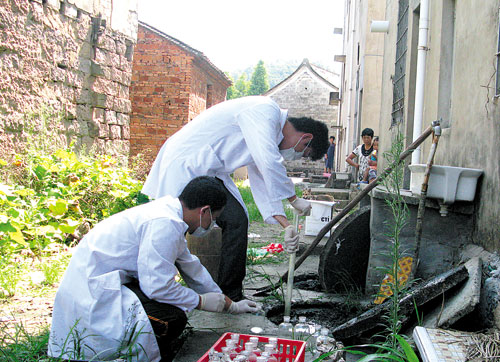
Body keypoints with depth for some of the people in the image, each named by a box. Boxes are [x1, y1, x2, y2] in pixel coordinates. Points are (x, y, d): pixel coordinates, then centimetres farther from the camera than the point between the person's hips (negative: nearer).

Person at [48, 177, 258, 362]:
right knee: (174, 318, -22)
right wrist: (202, 302, -7)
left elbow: (191, 267, 20)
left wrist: (230, 305, 28)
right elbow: (157, 287, -24)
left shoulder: (169, 213, 9)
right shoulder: (164, 224, -21)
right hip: (93, 292, -11)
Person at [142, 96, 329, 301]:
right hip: (184, 164, -10)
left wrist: (285, 225, 8)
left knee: (236, 221, 3)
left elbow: (263, 183, 15)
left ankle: (231, 298, 10)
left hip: (208, 172, 10)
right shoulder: (265, 111, -16)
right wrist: (294, 199, -14)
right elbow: (269, 163, -26)